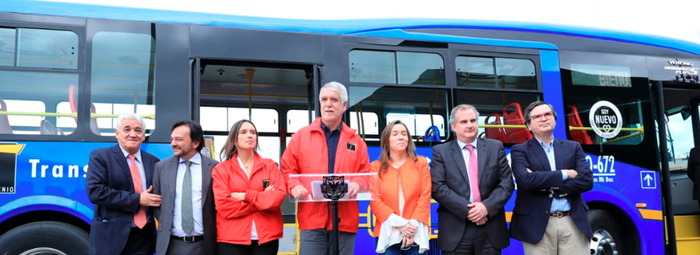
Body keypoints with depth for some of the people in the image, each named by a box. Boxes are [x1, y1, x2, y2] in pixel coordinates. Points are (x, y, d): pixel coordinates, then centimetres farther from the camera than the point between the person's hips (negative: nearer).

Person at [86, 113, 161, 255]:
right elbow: (95, 191, -14)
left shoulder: (153, 161, 10)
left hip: (144, 236, 4)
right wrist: (137, 199, -16)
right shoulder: (100, 156, -2)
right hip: (111, 236, -3)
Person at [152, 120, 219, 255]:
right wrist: (165, 228, 5)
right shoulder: (161, 167, 5)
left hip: (204, 244, -2)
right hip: (171, 244, 2)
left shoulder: (214, 167, -4)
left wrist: (211, 232, 0)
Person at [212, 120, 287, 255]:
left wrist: (245, 196, -11)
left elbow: (279, 196, -7)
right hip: (232, 240, -1)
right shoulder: (221, 169, 3)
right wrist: (264, 199, -8)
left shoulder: (270, 165, 7)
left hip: (267, 237, 1)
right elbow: (224, 206, -9)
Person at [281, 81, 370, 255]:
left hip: (345, 221, 2)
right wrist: (294, 186, -12)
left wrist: (358, 184, -10)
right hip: (312, 220, -1)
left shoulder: (356, 141, 11)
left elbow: (366, 175, 12)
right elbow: (287, 170, 8)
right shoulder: (301, 136, 7)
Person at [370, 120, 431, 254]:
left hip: (416, 234, 1)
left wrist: (414, 224, -10)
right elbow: (375, 200, -2)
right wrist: (399, 223, -12)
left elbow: (425, 197, 2)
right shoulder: (376, 167, 5)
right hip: (388, 234, -1)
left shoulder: (421, 163, 8)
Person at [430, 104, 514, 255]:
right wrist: (467, 210, -14)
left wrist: (487, 206, -12)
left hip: (491, 230, 2)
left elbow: (507, 182, 3)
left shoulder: (495, 147, 10)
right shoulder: (441, 152, 4)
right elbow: (438, 187, -6)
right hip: (455, 231, -1)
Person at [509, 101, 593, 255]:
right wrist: (565, 174, -9)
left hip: (574, 224, 3)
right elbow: (526, 180, -16)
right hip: (537, 226, -3)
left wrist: (550, 186, -11)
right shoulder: (520, 151, 2)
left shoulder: (573, 147, 12)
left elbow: (586, 181, -1)